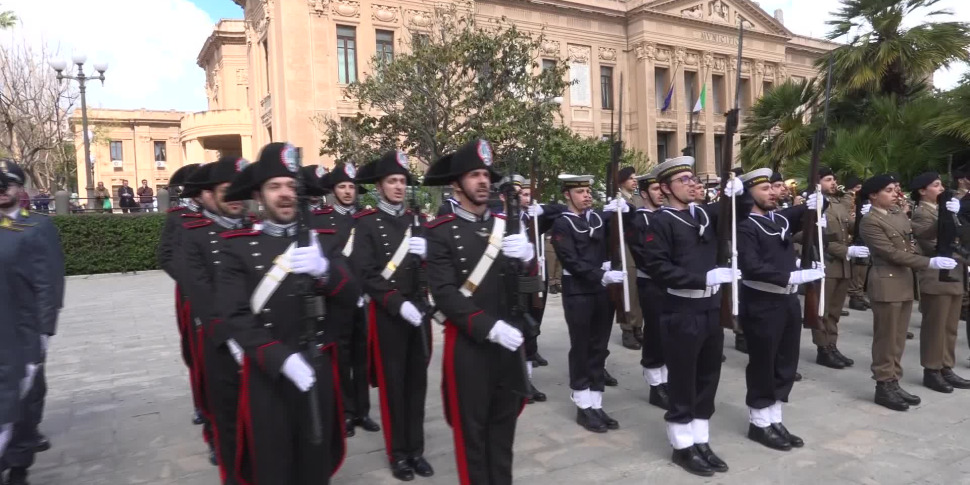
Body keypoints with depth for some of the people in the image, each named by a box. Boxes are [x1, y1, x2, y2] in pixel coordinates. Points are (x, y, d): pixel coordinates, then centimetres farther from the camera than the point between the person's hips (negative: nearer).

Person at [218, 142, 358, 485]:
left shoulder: (322, 240, 5)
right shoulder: (237, 246, -4)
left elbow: (351, 296, -6)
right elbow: (234, 317, -11)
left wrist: (324, 269, -26)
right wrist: (282, 359, -21)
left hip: (318, 368, 2)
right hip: (265, 373, -2)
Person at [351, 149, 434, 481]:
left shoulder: (418, 220, 9)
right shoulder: (366, 223, -4)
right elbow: (364, 274, -12)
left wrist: (426, 254, -16)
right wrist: (398, 304, -19)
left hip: (420, 311, 4)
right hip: (387, 315, -4)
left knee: (417, 382, 11)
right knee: (392, 384, 6)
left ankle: (416, 449, 25)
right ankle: (398, 453, 21)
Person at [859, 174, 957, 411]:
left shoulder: (899, 216, 14)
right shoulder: (869, 222, -12)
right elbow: (892, 253, -17)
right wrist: (931, 262, -18)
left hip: (905, 283, 8)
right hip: (886, 285, -8)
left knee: (898, 339, 13)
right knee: (886, 339, -1)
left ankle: (894, 383, 21)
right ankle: (884, 387, 8)